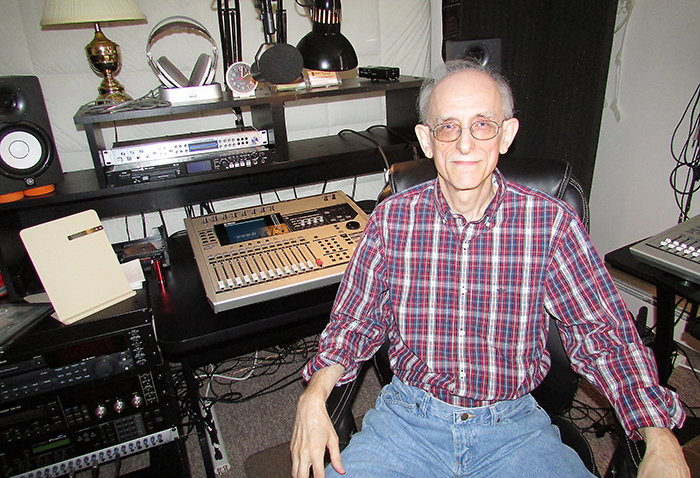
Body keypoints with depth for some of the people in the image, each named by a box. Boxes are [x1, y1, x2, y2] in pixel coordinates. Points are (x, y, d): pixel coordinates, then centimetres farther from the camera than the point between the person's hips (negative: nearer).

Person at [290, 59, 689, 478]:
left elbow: (603, 334, -2)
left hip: (514, 425, 1)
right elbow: (354, 321, 3)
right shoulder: (391, 219, -5)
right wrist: (315, 396, -13)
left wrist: (659, 437, -15)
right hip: (407, 416, 0)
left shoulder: (553, 223, -7)